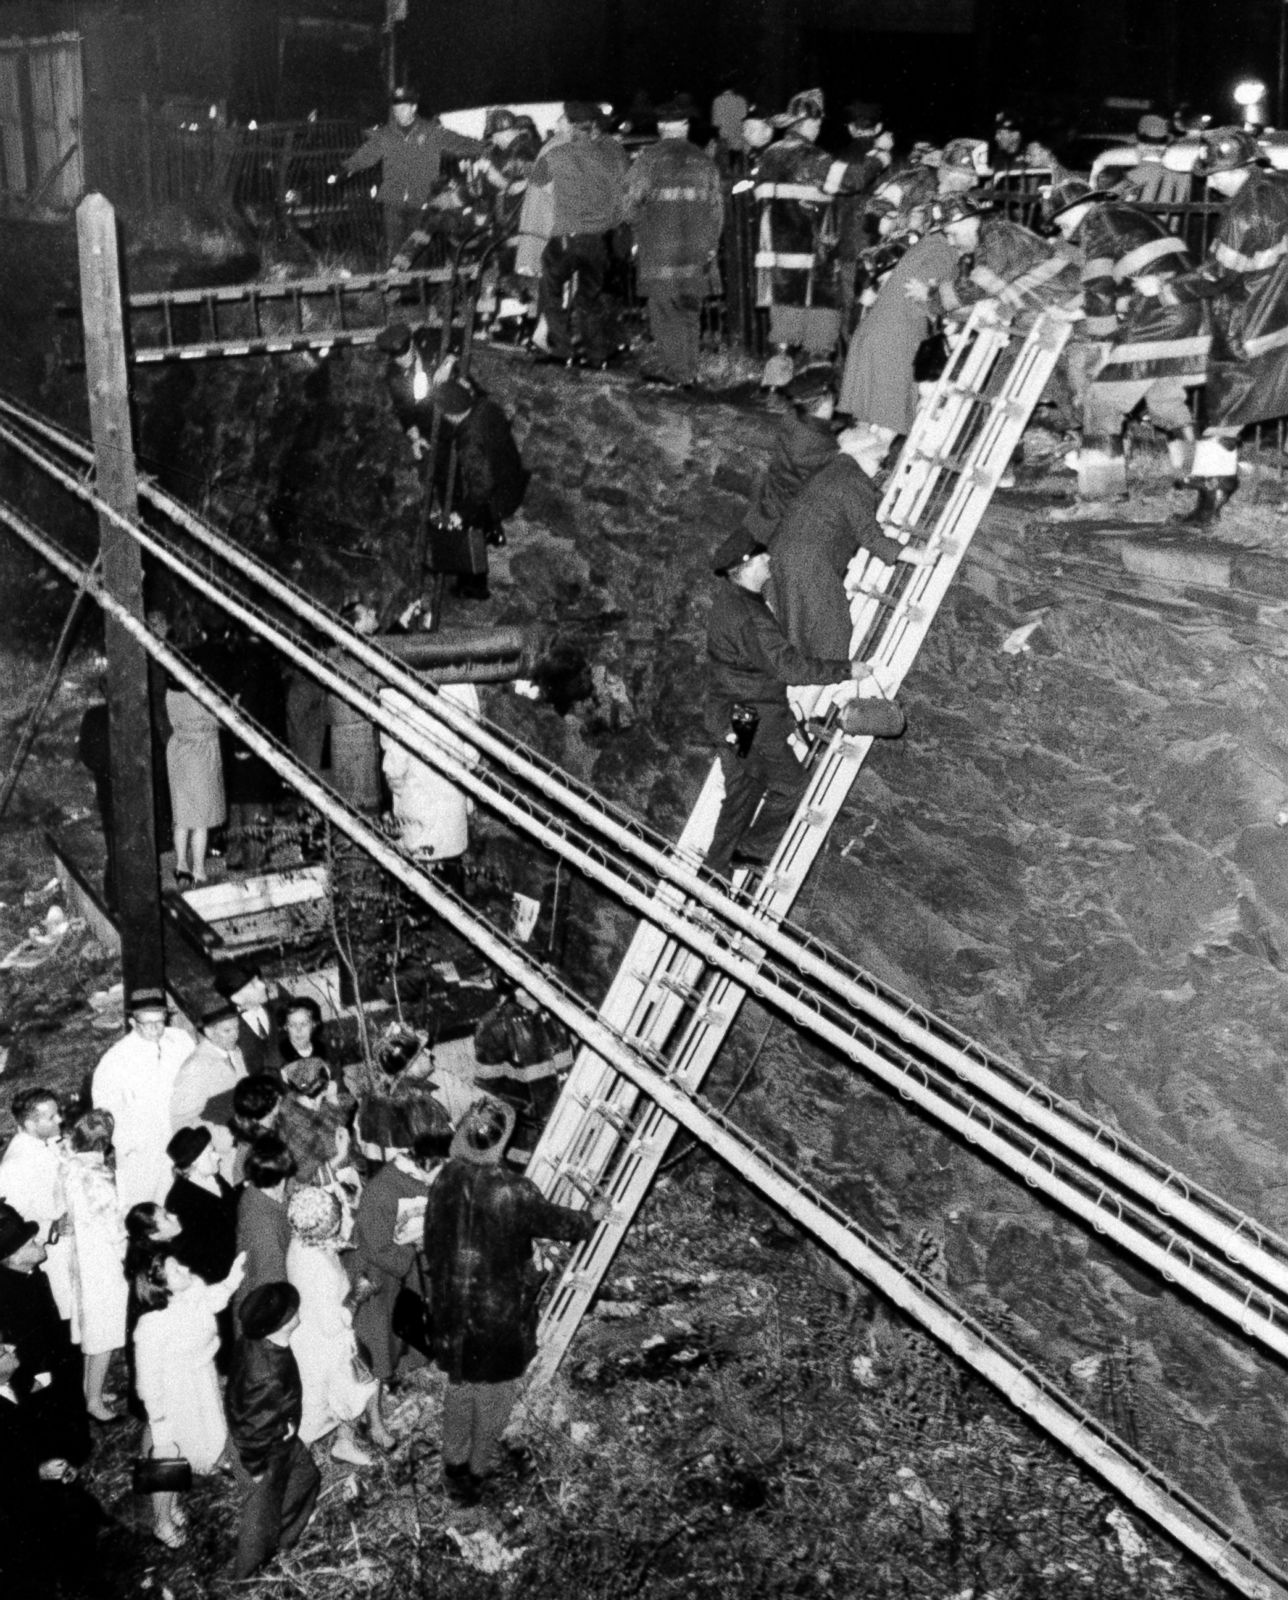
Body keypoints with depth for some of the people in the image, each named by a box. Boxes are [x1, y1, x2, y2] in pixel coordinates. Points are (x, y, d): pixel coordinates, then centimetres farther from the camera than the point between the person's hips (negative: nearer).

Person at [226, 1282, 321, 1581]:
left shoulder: (253, 1340, -19)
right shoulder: (270, 1378, -44)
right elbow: (254, 1428, -30)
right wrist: (255, 1467, -13)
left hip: (277, 1433, 7)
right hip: (266, 1451, -7)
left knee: (306, 1476, 29)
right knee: (262, 1509, 19)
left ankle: (283, 1538, 52)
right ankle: (247, 1576, 46)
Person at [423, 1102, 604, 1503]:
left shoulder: (447, 1180, -13)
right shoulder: (514, 1193, -28)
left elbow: (432, 1243, 0)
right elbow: (555, 1222, -9)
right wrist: (592, 1216, 11)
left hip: (453, 1308, 5)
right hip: (500, 1312, -4)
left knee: (459, 1386, 25)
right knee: (493, 1394, 18)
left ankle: (453, 1464, 39)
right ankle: (477, 1471, 32)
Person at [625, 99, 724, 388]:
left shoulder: (649, 157, -3)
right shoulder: (704, 161, 11)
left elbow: (634, 200, -6)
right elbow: (716, 206, 12)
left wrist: (638, 229, 11)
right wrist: (711, 244, 19)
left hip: (659, 247, -4)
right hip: (697, 248, 4)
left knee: (664, 309, 0)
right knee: (690, 310, 12)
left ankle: (672, 369, -2)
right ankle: (688, 370, 15)